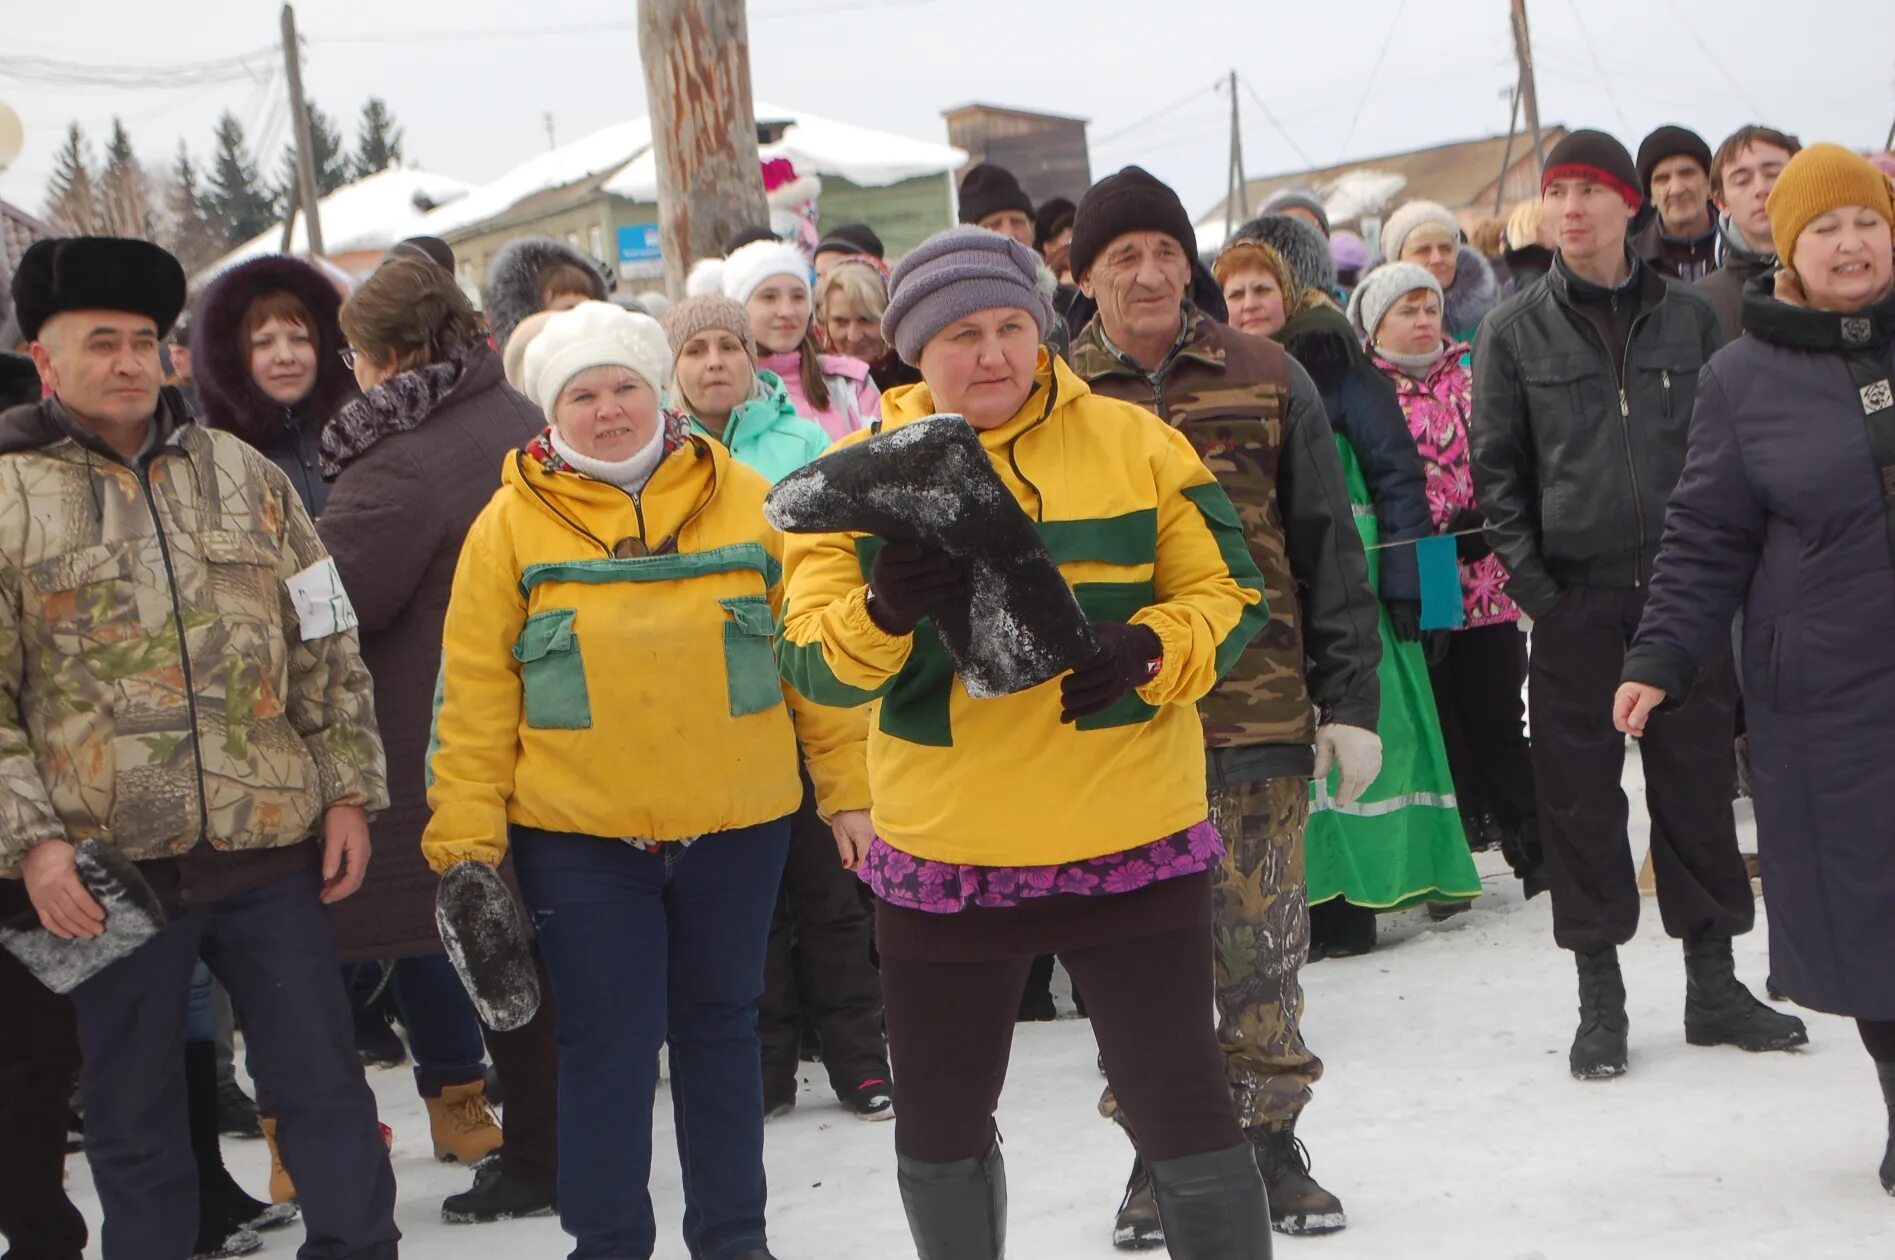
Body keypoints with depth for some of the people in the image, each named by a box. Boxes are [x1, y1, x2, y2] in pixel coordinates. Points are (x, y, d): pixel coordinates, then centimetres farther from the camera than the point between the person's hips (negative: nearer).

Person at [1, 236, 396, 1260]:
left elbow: (327, 649, 11)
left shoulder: (243, 475, 9)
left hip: (272, 847, 2)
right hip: (108, 871, -2)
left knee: (321, 1081, 7)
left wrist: (349, 791, 4)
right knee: (132, 1116, 10)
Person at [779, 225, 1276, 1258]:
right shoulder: (864, 471, -1)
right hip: (941, 854, 2)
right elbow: (810, 660, -8)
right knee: (941, 1126, 17)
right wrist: (883, 613, -29)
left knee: (1182, 1109, 3)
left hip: (1132, 845, -2)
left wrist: (1150, 650, -20)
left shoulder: (1133, 444, -1)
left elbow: (1229, 594, 1)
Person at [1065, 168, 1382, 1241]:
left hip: (1259, 712, 0)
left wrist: (1349, 699, 0)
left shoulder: (1267, 378, 3)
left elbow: (1327, 547, 4)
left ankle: (1270, 1135, 21)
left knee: (1265, 943, 7)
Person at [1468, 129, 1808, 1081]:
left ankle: (1713, 984, 16)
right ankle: (1600, 999, 11)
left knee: (1698, 781, 5)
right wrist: (1528, 579, -7)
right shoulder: (1514, 331, 3)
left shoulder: (1689, 316, 7)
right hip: (1573, 599, -1)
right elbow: (1497, 467, 3)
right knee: (1580, 795, 1)